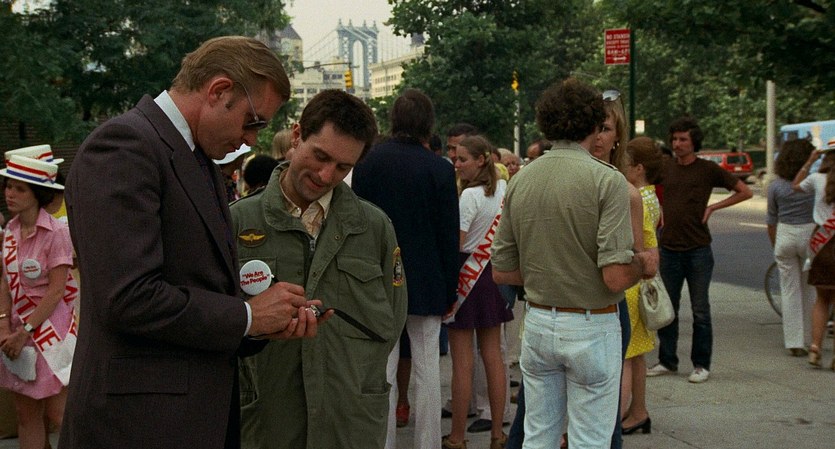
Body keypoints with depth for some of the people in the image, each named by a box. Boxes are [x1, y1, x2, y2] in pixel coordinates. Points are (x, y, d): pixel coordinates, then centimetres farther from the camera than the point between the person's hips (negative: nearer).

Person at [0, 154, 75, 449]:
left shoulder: (56, 232, -14)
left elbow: (56, 291, -15)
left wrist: (25, 332, -14)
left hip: (49, 327, -6)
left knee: (57, 416, -4)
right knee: (27, 416, 9)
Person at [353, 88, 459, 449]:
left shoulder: (367, 162, -3)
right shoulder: (440, 170, -9)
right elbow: (449, 236, -5)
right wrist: (450, 291, 4)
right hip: (425, 284, -1)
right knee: (426, 371, 7)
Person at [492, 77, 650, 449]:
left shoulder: (520, 181, 1)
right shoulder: (607, 181, -15)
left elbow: (501, 272, 5)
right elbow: (616, 277, -21)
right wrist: (639, 264, 0)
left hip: (537, 323, 5)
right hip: (591, 327, -5)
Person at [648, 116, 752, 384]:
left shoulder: (708, 169, -2)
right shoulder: (665, 168, 7)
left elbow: (745, 192, 2)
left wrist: (712, 208, -5)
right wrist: (660, 213, 9)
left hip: (698, 250, -4)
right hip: (669, 249, 4)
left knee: (700, 311, 2)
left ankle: (701, 365, 10)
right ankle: (667, 361, 19)